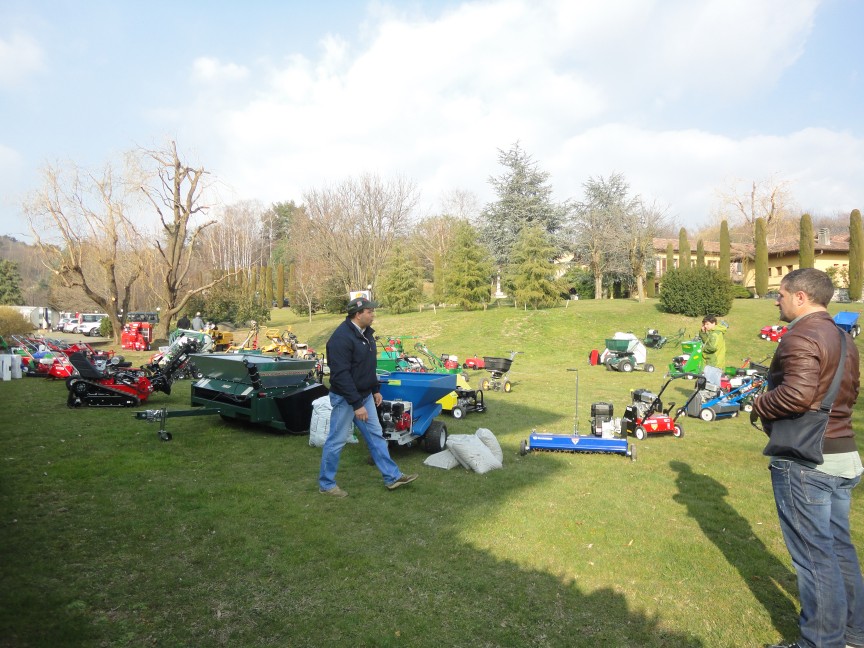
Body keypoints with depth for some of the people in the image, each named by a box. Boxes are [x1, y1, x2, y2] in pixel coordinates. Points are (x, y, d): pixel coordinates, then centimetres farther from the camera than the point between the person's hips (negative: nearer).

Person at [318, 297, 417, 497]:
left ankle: (392, 477, 21)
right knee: (337, 441, 3)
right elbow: (341, 375, -27)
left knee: (376, 436, 12)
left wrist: (375, 389, 17)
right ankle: (326, 484, 18)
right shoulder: (341, 337, -24)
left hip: (365, 395, 9)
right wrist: (356, 404, -27)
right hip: (345, 398, -9)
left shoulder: (366, 333, 7)